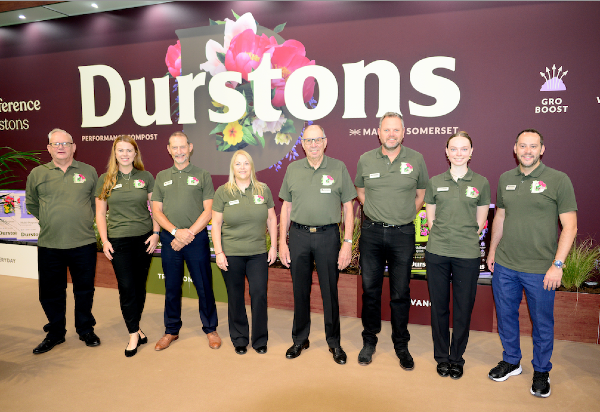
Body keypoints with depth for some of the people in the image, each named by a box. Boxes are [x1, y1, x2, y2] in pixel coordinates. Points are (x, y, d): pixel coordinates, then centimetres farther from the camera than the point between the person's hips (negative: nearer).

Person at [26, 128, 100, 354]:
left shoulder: (89, 172, 3)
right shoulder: (37, 174, 4)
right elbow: (31, 204, 16)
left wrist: (85, 222, 7)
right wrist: (49, 221, 11)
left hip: (83, 244, -1)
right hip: (49, 245, 1)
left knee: (85, 290, 10)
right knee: (50, 292, 10)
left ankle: (86, 330, 28)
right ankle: (55, 333, 29)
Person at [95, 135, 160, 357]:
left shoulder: (146, 177, 4)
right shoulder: (105, 179, 4)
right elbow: (100, 213, 6)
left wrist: (155, 233, -3)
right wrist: (104, 240, -2)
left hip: (143, 239, 1)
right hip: (118, 240, -1)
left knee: (139, 286, 8)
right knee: (126, 287, -3)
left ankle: (135, 326, 26)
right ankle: (134, 333, 8)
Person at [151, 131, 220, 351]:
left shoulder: (202, 175, 3)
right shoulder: (161, 177, 11)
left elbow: (208, 211, -3)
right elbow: (156, 211, 5)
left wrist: (189, 233, -13)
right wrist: (176, 231, -11)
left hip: (197, 238, -2)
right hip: (169, 239, 3)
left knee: (204, 286, 4)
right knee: (172, 287, 12)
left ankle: (210, 329, 20)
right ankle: (171, 330, 27)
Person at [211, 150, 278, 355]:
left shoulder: (263, 190, 4)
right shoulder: (222, 192, 0)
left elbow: (271, 218, 10)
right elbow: (216, 224, 0)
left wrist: (274, 246, 5)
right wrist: (218, 252, -5)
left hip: (258, 253, 1)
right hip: (231, 254, -1)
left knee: (259, 294, 0)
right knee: (235, 297, 8)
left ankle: (260, 339, 19)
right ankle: (239, 339, 26)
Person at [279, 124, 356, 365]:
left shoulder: (338, 168, 1)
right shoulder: (293, 169, 7)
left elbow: (348, 208, 1)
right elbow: (286, 207, 10)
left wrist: (348, 243, -5)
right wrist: (282, 242, 5)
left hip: (328, 236, -2)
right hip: (298, 235, 2)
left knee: (330, 291, 5)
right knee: (300, 290, 11)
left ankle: (334, 342, 23)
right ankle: (300, 339, 28)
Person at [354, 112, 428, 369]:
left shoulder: (416, 159, 0)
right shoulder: (365, 160, 3)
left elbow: (421, 194, 12)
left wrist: (405, 215, 7)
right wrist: (378, 212, 9)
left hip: (403, 234, -1)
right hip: (371, 232, 1)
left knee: (400, 293, 7)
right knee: (370, 290, 9)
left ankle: (401, 345, 24)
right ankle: (369, 341, 26)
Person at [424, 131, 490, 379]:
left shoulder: (481, 183, 2)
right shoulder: (435, 182, 5)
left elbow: (480, 221, 7)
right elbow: (431, 218, 9)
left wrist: (465, 240, 1)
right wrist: (443, 238, 1)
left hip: (468, 255, -1)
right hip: (437, 253, 1)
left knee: (463, 308, 7)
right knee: (439, 306, 9)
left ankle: (457, 357, 25)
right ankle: (442, 356, 25)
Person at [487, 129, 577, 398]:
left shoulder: (558, 180, -7)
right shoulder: (505, 179, 7)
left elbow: (570, 226, -9)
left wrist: (557, 264, -14)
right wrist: (492, 251, 15)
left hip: (541, 269, -4)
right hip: (504, 265, 4)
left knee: (542, 322, 10)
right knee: (505, 315, 15)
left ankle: (541, 371, 31)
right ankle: (511, 361, 36)